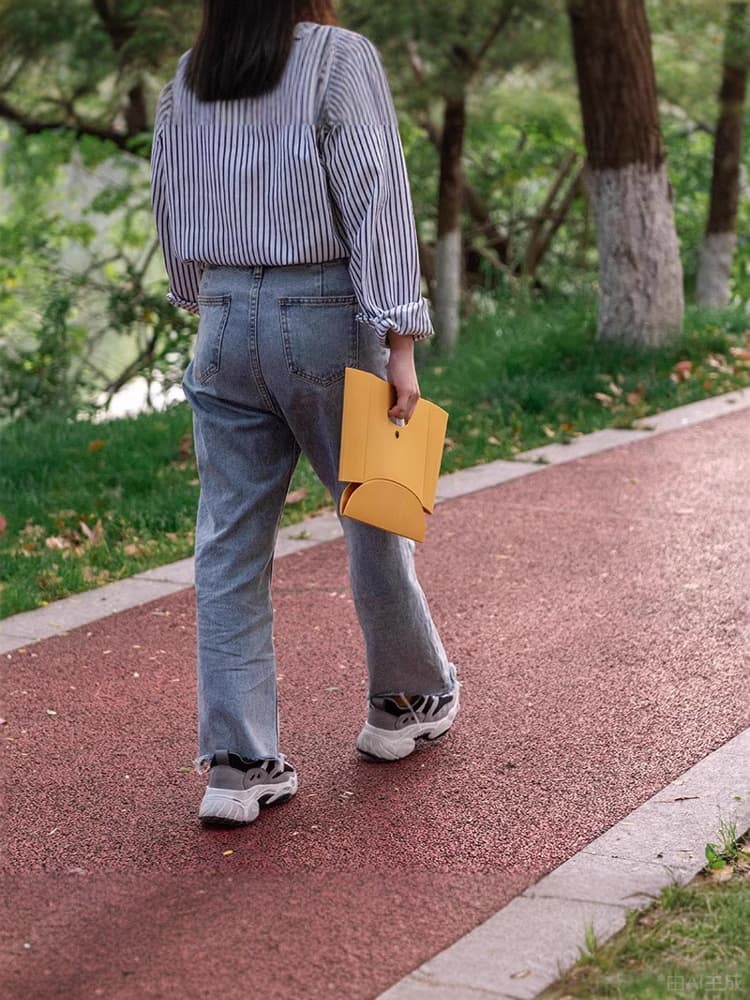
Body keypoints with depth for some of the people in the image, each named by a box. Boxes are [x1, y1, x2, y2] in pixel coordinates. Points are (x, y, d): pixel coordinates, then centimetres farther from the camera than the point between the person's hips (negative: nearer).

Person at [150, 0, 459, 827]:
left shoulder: (185, 81, 9)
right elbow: (376, 201, -14)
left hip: (225, 322, 4)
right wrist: (400, 342, -15)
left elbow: (169, 209, 15)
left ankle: (238, 763, 4)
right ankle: (409, 700, 33)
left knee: (230, 544, 4)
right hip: (325, 316, -4)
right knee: (375, 515, 15)